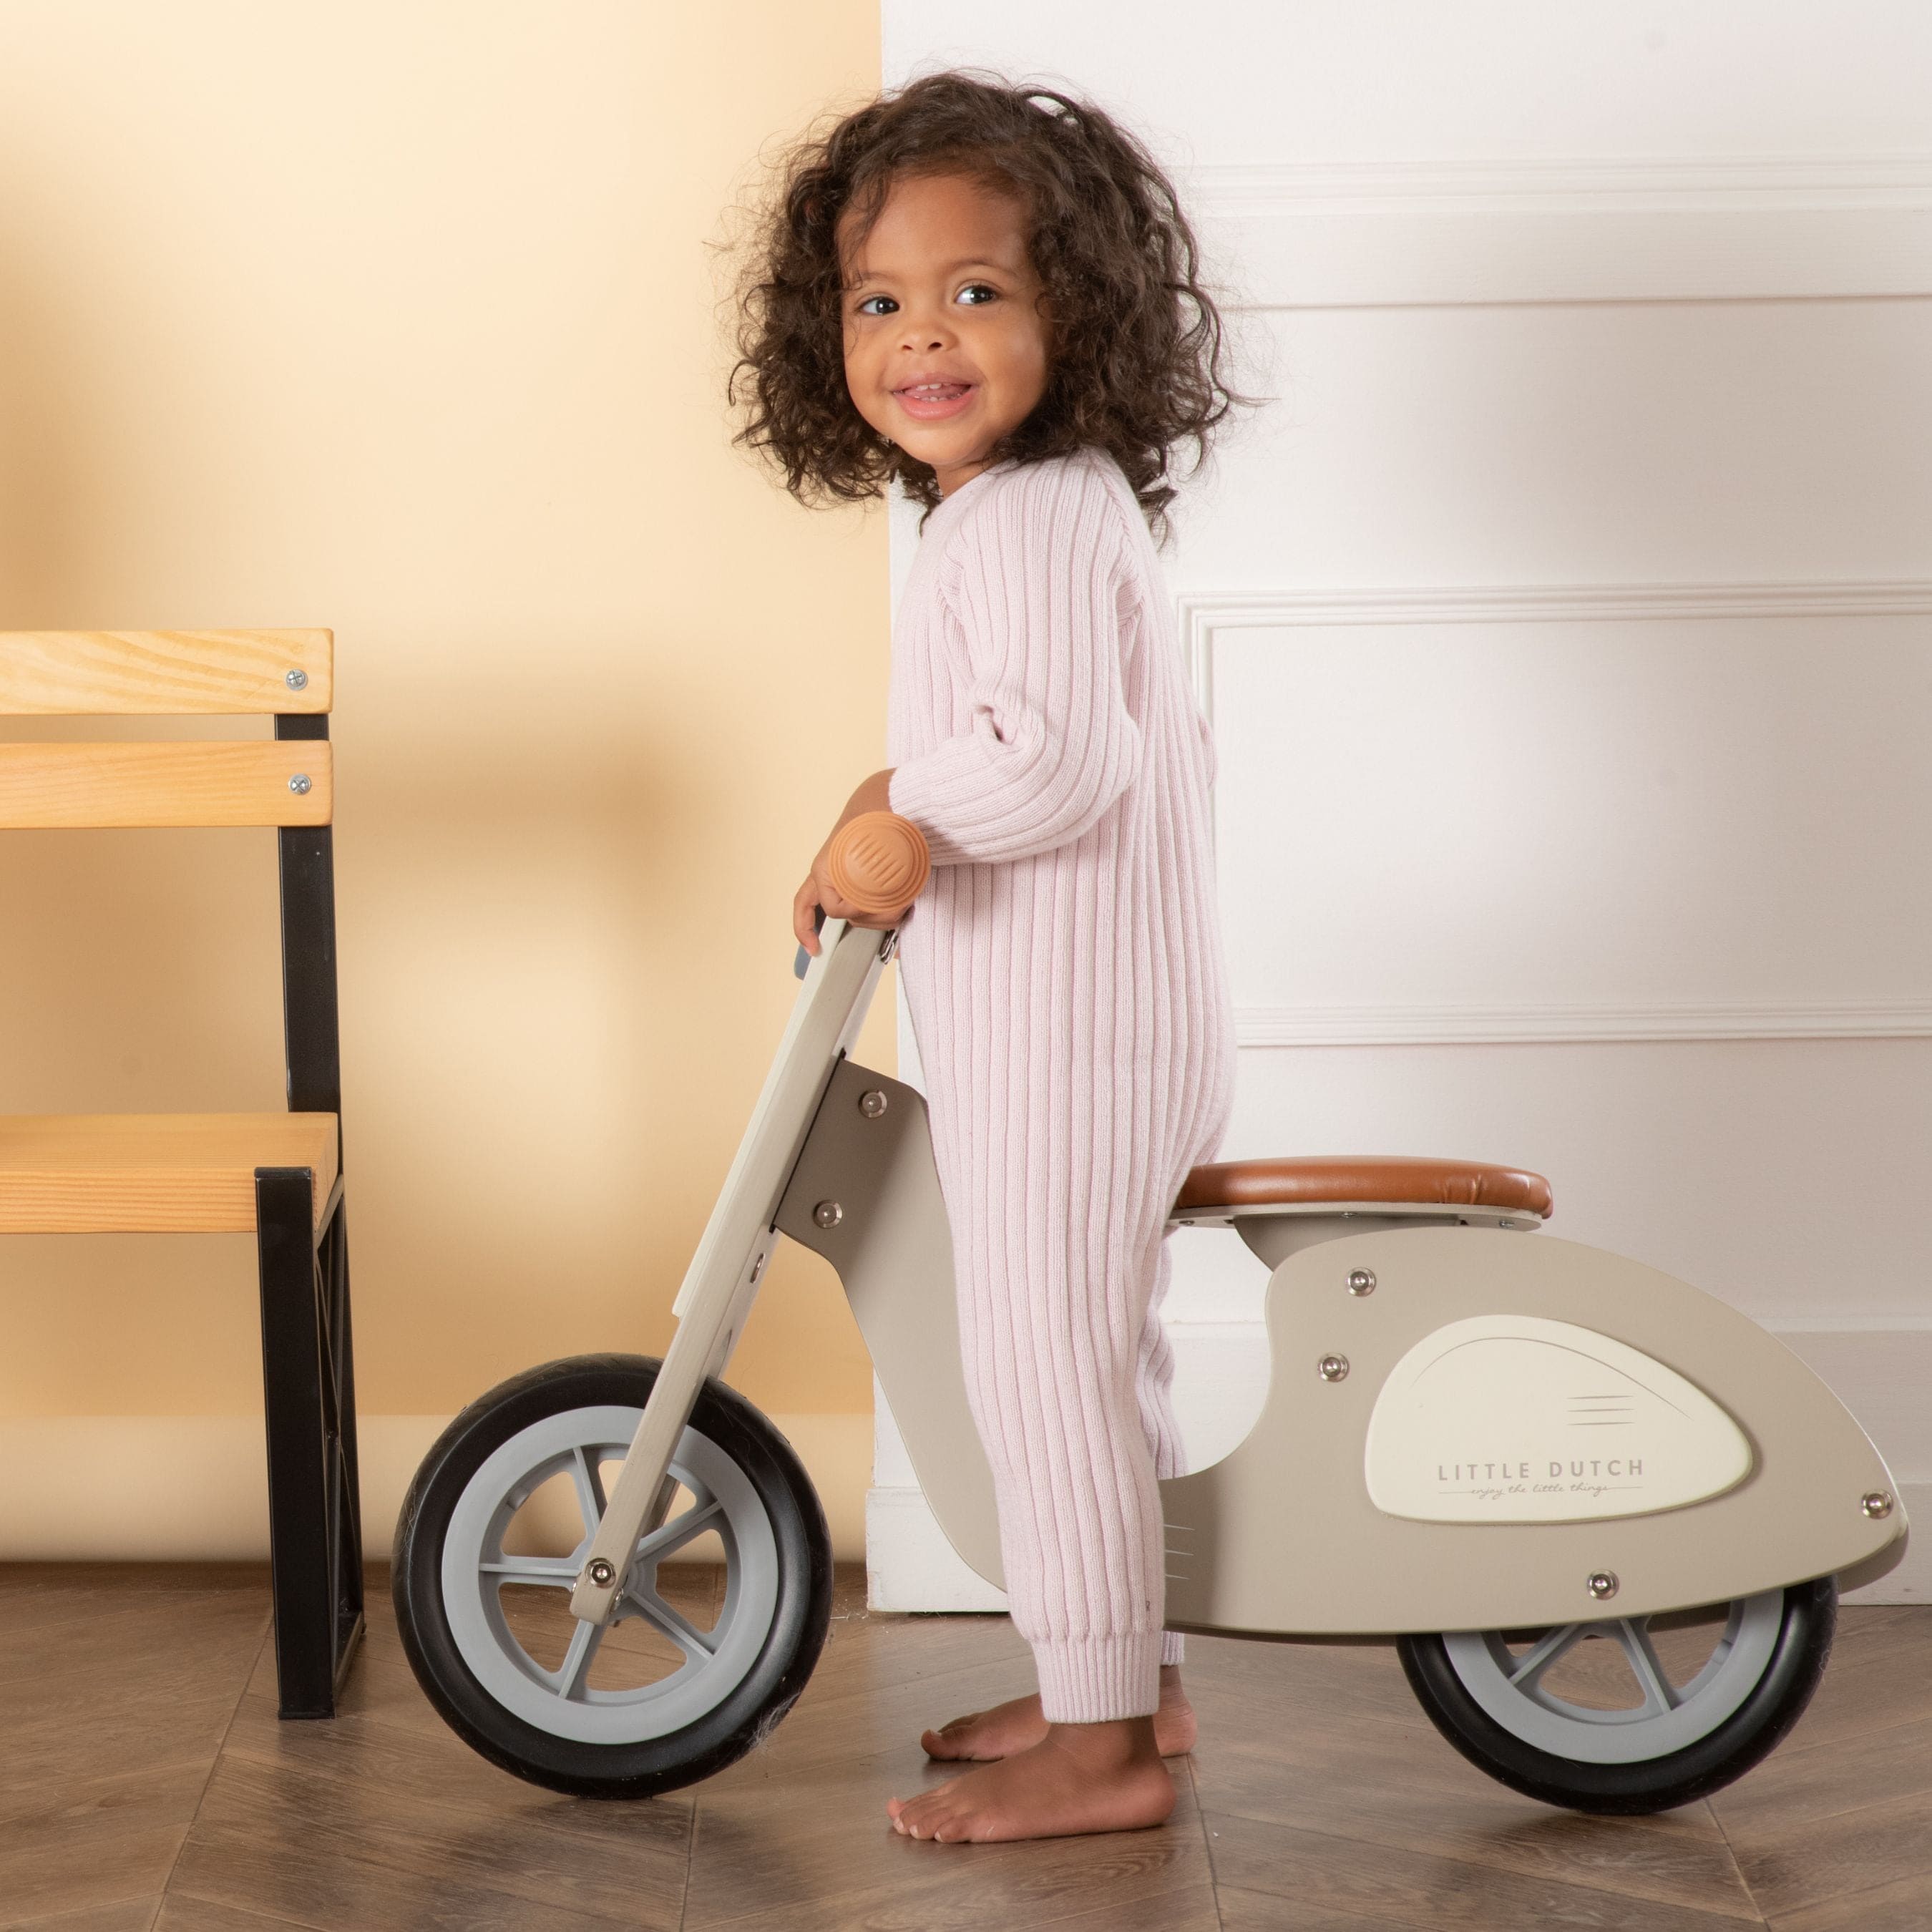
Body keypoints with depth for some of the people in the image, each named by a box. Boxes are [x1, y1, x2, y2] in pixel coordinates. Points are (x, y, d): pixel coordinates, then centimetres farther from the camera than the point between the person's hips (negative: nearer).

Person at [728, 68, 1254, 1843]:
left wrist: (897, 801, -18)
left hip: (1060, 1049, -11)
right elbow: (1172, 752, 23)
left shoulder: (1025, 522, -19)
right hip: (1125, 1023, 11)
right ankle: (1129, 1676, 33)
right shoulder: (1084, 504, 14)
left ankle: (1102, 1744, 8)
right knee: (1098, 1355, 20)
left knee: (1044, 1364, -2)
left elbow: (1060, 759, -33)